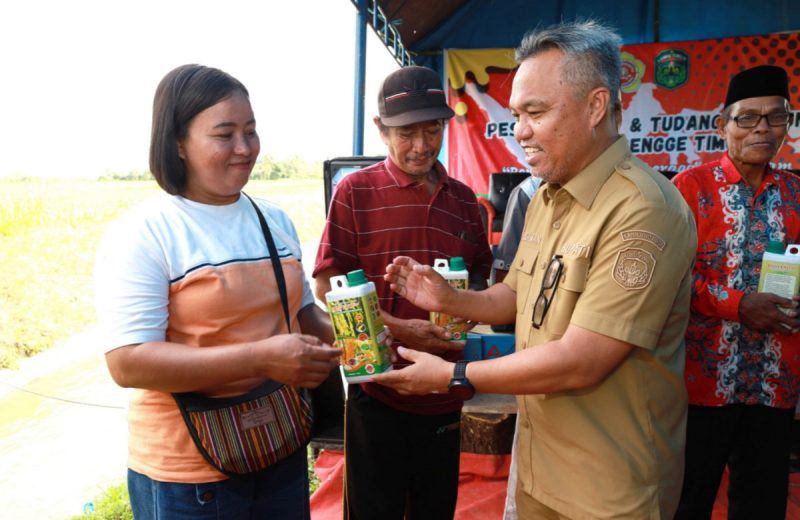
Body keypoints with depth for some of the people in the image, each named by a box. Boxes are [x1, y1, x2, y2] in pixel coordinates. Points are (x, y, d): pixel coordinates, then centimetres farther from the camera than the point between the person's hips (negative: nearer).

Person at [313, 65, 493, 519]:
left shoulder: (463, 199, 6)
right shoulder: (356, 191, -7)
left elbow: (482, 274, 17)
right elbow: (328, 288, -9)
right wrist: (399, 329, -20)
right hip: (378, 388, -4)